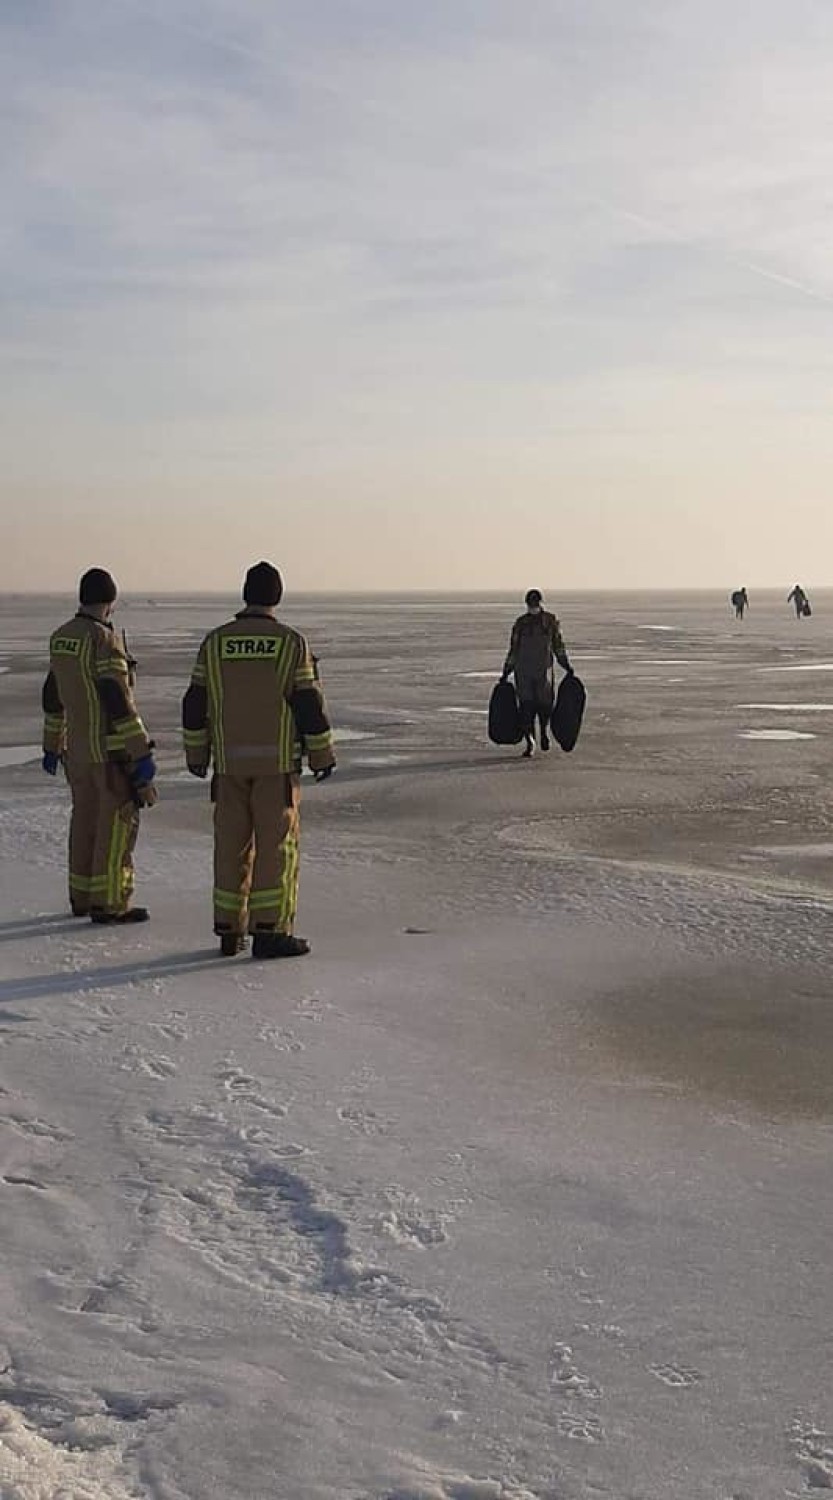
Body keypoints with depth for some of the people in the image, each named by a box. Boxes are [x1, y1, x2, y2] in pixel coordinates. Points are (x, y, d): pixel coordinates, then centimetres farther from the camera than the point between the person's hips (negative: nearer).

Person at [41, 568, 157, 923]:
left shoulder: (61, 637, 9)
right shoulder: (104, 639, -17)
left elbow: (52, 696, 17)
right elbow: (118, 701, -21)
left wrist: (52, 745, 26)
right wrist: (141, 753, -18)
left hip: (77, 747, 8)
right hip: (110, 747, -8)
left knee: (85, 817, 16)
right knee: (117, 820, -2)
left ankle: (82, 897, 24)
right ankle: (109, 903, 0)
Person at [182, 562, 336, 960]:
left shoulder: (214, 643, 3)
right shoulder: (291, 643, -6)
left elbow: (195, 705, 6)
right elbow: (310, 705, -6)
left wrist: (196, 755, 17)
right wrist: (322, 756, 3)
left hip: (229, 763, 3)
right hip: (277, 762, -3)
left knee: (231, 845, 10)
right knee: (276, 845, 1)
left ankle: (229, 931, 15)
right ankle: (270, 931, 0)